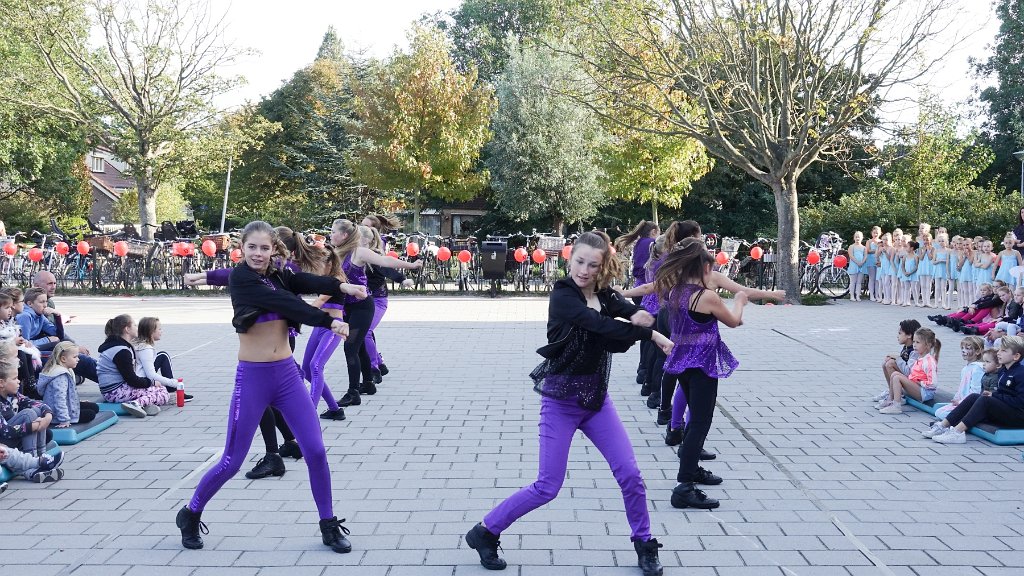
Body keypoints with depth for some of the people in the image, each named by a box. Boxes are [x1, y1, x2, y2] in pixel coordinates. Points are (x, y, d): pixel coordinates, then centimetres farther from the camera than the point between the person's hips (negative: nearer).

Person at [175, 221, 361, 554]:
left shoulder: (279, 276, 7)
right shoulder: (240, 278, -9)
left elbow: (309, 282, -14)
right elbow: (284, 303, -21)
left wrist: (340, 286, -34)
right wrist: (328, 321, -20)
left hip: (288, 375, 5)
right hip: (253, 378, -5)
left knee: (316, 451, 1)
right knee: (232, 461, 5)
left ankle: (329, 525, 16)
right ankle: (190, 515, 30)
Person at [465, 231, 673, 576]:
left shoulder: (604, 295, 3)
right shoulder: (562, 296, -16)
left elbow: (632, 313, -13)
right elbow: (602, 325, -30)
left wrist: (643, 317, -37)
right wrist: (651, 334, -24)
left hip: (596, 397, 6)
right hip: (561, 400, -6)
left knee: (629, 474, 2)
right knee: (547, 488, -2)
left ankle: (644, 544, 22)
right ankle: (484, 533, 15)